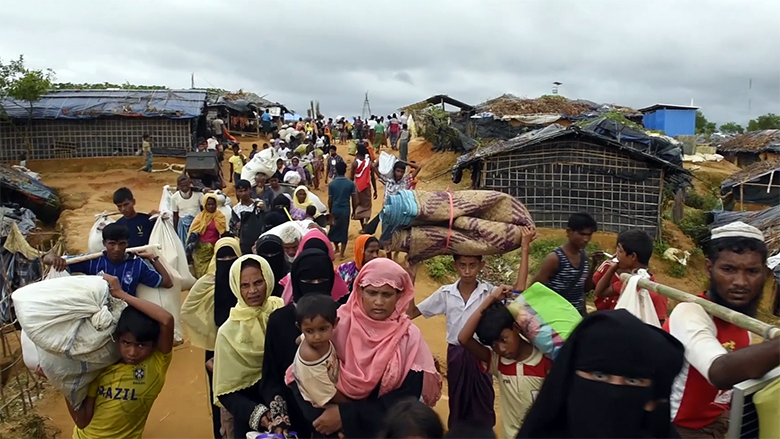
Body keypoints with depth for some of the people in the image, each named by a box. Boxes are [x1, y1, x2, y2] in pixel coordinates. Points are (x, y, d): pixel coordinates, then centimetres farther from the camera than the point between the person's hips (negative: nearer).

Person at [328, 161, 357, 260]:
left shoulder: (331, 184, -7)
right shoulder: (350, 183, -7)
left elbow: (330, 200, -2)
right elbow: (354, 200, -3)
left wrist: (330, 211, 13)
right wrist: (354, 211, 10)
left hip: (335, 210, 1)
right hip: (345, 210, 0)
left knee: (334, 229, 21)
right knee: (344, 231, 7)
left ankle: (336, 247, 37)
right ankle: (342, 254, 10)